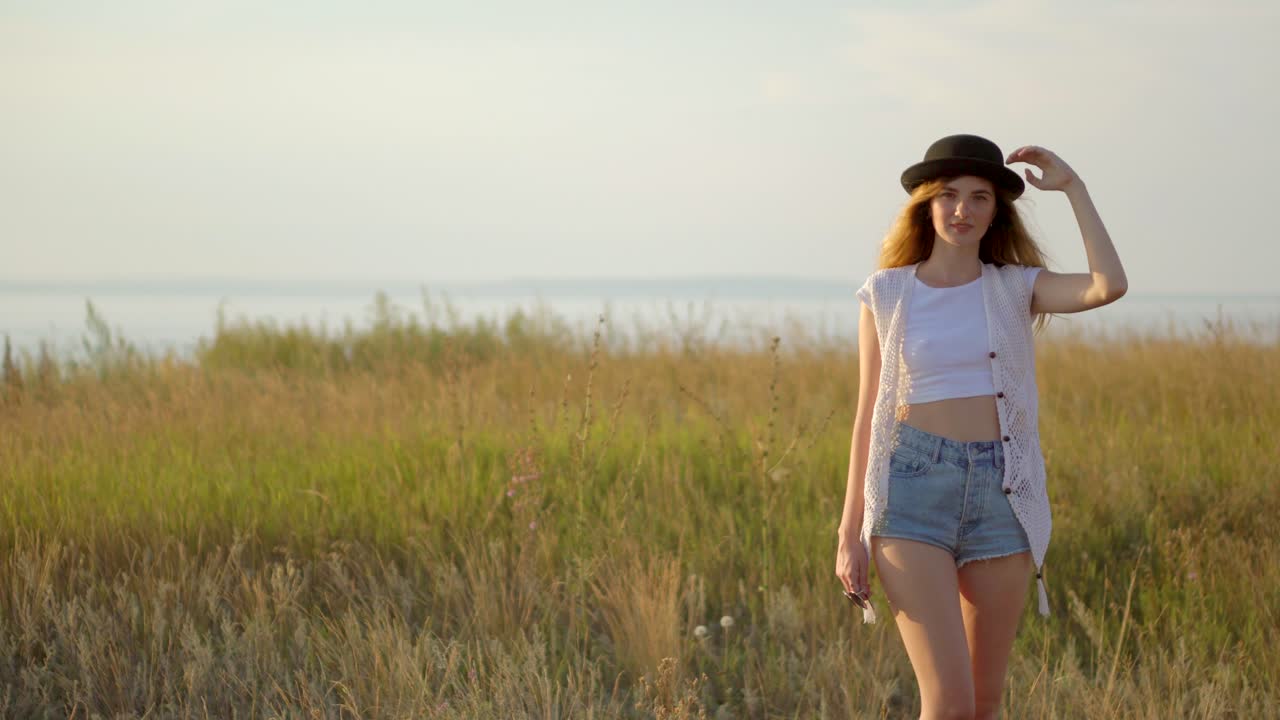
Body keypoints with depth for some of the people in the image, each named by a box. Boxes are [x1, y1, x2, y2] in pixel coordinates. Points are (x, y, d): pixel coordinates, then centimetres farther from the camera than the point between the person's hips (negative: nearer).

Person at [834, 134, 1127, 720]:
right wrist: (850, 533, 2)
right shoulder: (886, 293, 5)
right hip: (913, 494, -2)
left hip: (1000, 495, 2)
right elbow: (868, 415, 7)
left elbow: (1110, 286, -13)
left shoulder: (1016, 289, 6)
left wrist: (1072, 187, -4)